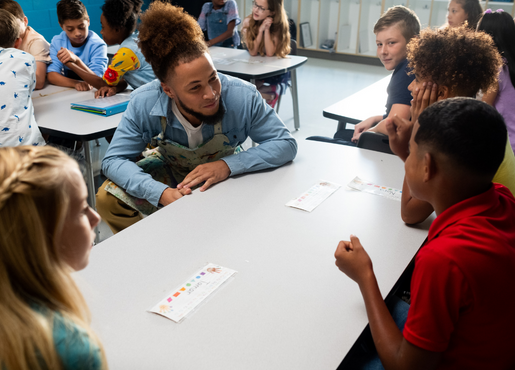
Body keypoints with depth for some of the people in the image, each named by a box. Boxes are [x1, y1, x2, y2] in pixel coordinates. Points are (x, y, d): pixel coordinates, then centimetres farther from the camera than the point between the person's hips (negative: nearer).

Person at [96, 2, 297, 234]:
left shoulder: (243, 97, -32)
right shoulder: (144, 104, -29)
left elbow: (286, 144, -26)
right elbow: (113, 160, -24)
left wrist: (228, 165, -42)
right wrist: (162, 193, -44)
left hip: (225, 176, 0)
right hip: (170, 173, 0)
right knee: (108, 199, -21)